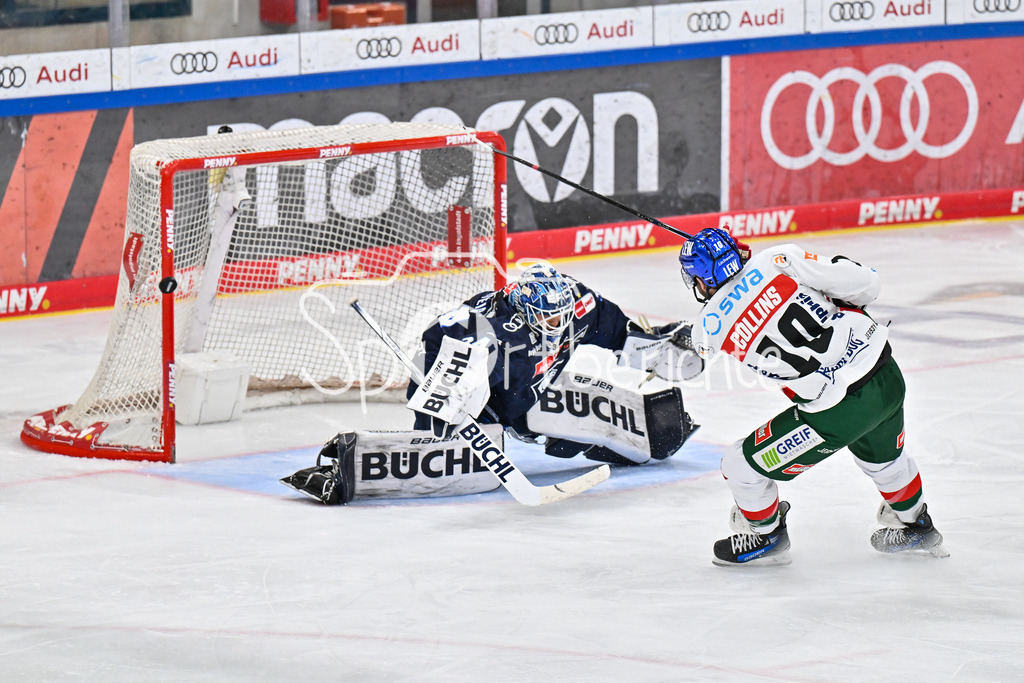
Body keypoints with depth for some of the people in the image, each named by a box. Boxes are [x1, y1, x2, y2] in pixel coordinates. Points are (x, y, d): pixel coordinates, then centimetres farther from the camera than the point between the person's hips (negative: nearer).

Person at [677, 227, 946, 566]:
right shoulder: (778, 260, -3)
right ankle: (915, 525, 58)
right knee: (881, 454, 37)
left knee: (742, 465, 14)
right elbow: (864, 284, -4)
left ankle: (766, 536, 39)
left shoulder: (710, 326, -4)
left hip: (836, 412, -5)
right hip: (887, 377, 5)